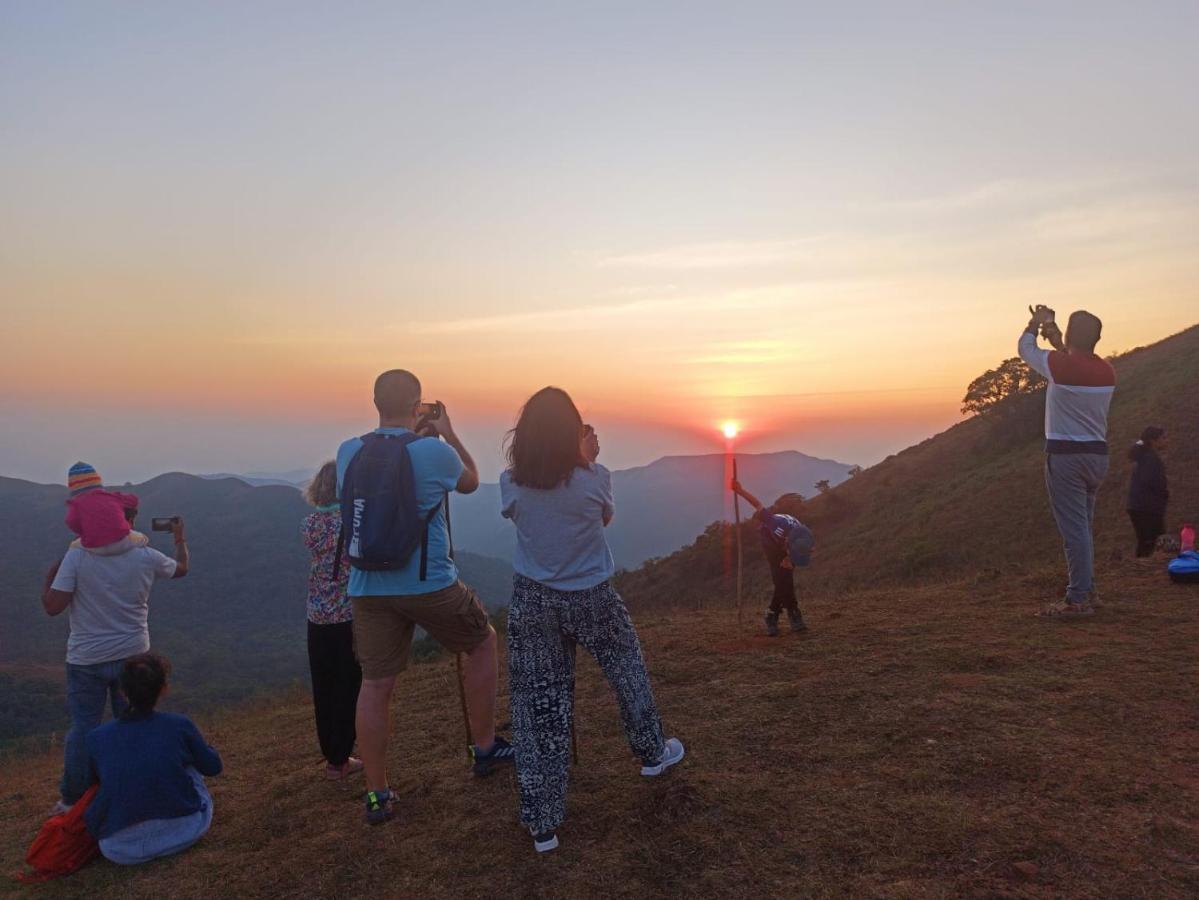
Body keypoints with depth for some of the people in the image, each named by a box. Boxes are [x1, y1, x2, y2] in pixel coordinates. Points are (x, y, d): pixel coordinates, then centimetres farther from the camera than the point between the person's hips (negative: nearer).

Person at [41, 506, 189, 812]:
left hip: (86, 660, -1)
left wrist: (49, 577, 5)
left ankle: (72, 798, 23)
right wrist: (180, 538, 29)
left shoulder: (77, 556, -15)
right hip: (132, 657, 1)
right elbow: (181, 568, 12)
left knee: (82, 727, 11)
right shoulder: (146, 557, -9)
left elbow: (53, 606, -15)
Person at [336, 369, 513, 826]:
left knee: (375, 684, 11)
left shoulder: (348, 453, 2)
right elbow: (471, 482, 10)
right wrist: (447, 432, 19)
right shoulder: (435, 452, -11)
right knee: (483, 643, 19)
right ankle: (485, 748, 26)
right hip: (429, 584, -3)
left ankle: (376, 794, 18)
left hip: (368, 588, 4)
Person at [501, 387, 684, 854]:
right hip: (592, 597, 0)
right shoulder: (594, 478, -15)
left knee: (538, 704, 6)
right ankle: (652, 752, 47)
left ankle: (543, 824, 11)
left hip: (533, 601, 1)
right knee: (627, 672, 25)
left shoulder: (511, 483, -11)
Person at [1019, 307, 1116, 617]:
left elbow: (1026, 349, 5)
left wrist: (1036, 322, 22)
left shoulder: (1060, 365, -14)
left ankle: (1079, 599, -4)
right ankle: (1087, 590, 25)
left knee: (1074, 528, -6)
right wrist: (1059, 345, 31)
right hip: (1097, 453, 7)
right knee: (1085, 526, 16)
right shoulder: (1107, 371, 5)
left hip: (1065, 455, -7)